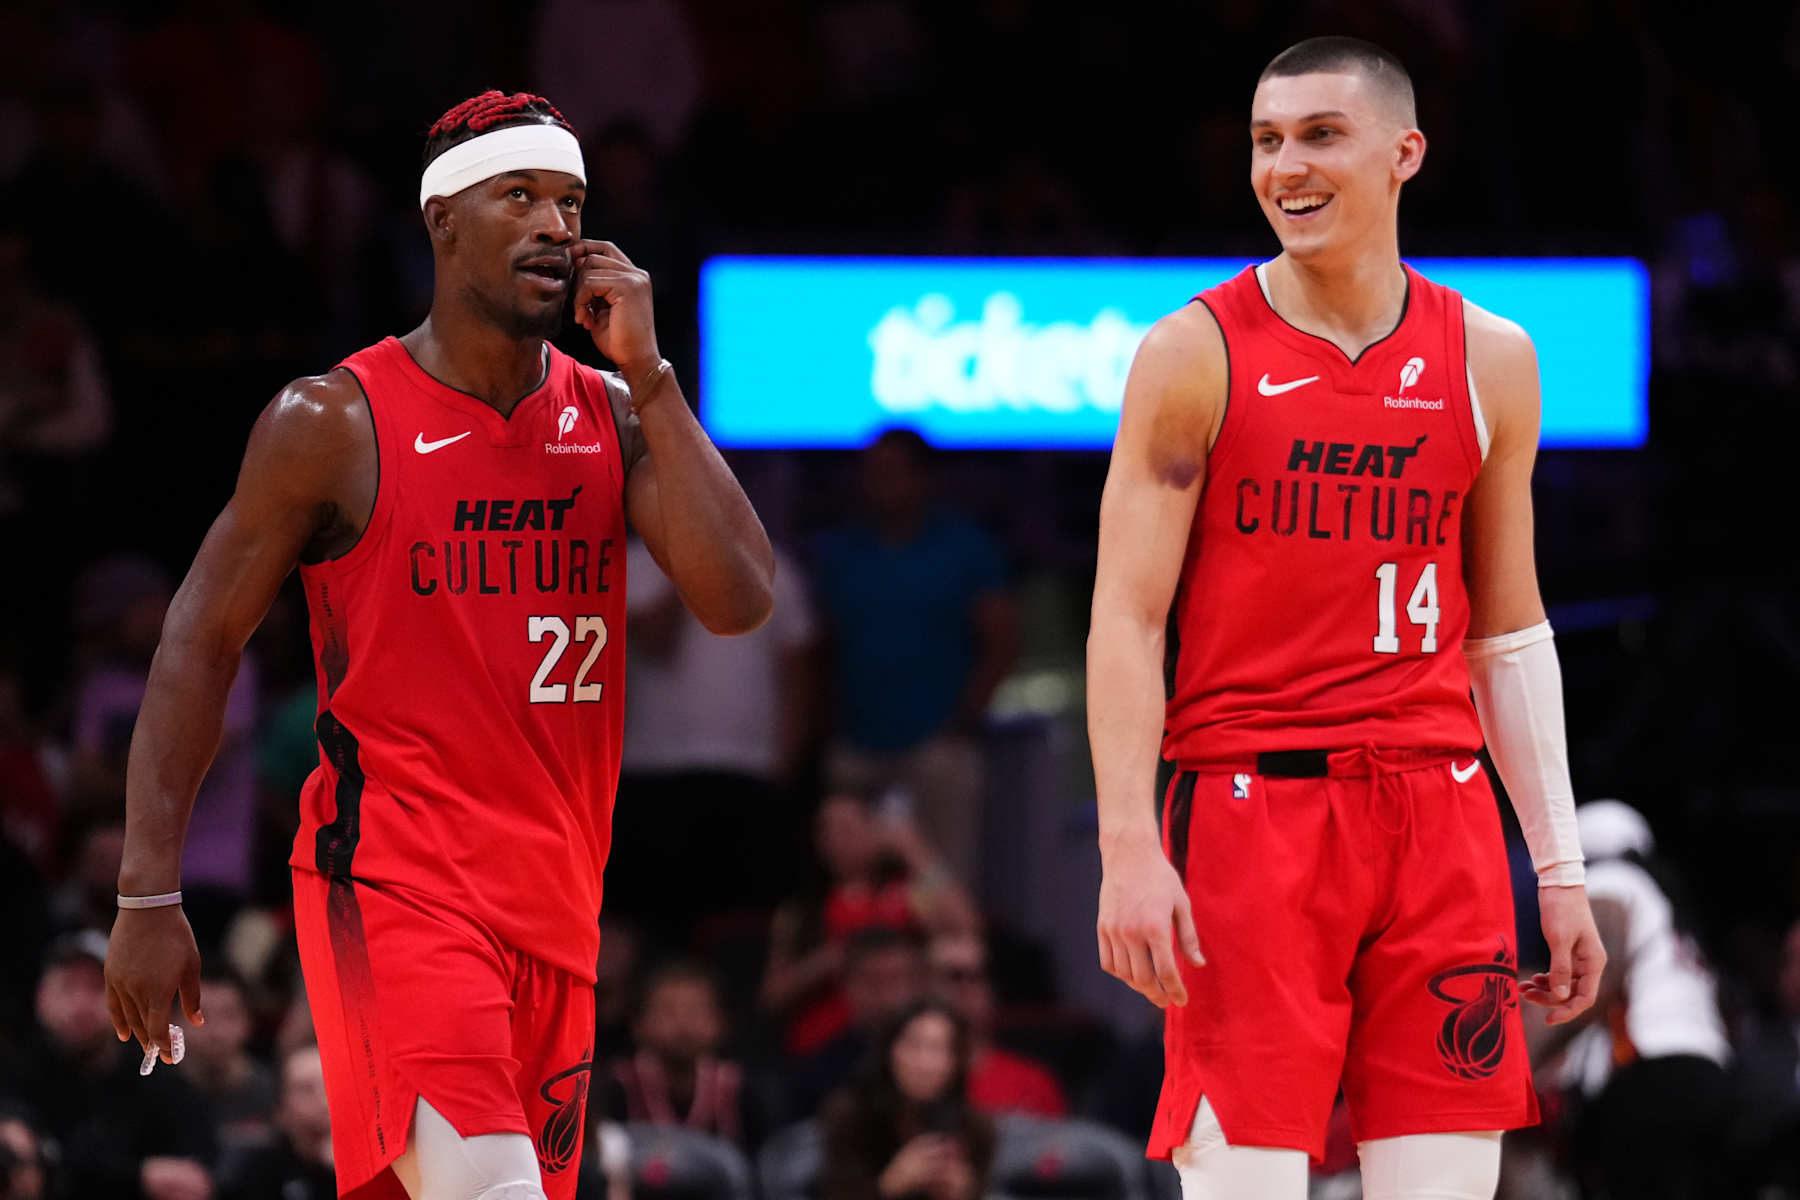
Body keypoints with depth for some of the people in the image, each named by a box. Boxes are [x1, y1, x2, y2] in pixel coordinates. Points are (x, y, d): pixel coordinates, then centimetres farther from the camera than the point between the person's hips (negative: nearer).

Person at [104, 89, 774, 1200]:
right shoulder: (338, 423, -4)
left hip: (554, 902, 6)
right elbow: (202, 643, 1)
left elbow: (739, 600, -5)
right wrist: (150, 895, -4)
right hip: (392, 886, -6)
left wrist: (647, 372, -6)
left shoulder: (615, 418, 9)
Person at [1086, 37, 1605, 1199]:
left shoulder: (1489, 360, 10)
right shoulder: (1197, 353, 0)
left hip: (1437, 817, 3)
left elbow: (1509, 630, 15)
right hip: (1250, 803, -3)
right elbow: (1128, 619, -3)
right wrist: (1129, 850, -13)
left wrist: (1560, 868, 11)